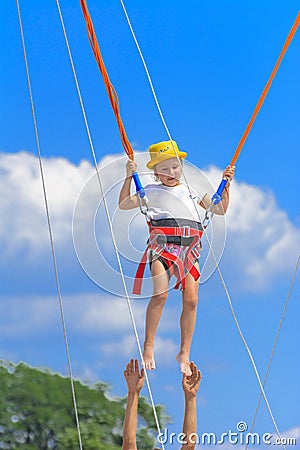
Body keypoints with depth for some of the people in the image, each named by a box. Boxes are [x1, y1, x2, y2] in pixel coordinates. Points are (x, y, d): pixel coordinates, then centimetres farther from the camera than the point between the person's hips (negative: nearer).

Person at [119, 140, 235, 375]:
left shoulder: (193, 191, 22)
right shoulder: (151, 191, 15)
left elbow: (220, 209, 24)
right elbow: (124, 204, 10)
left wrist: (226, 184, 14)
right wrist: (129, 177, 1)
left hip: (190, 246, 3)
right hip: (162, 242, -2)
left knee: (191, 299, -7)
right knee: (160, 294, -20)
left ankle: (185, 353, 4)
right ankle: (148, 347, -7)